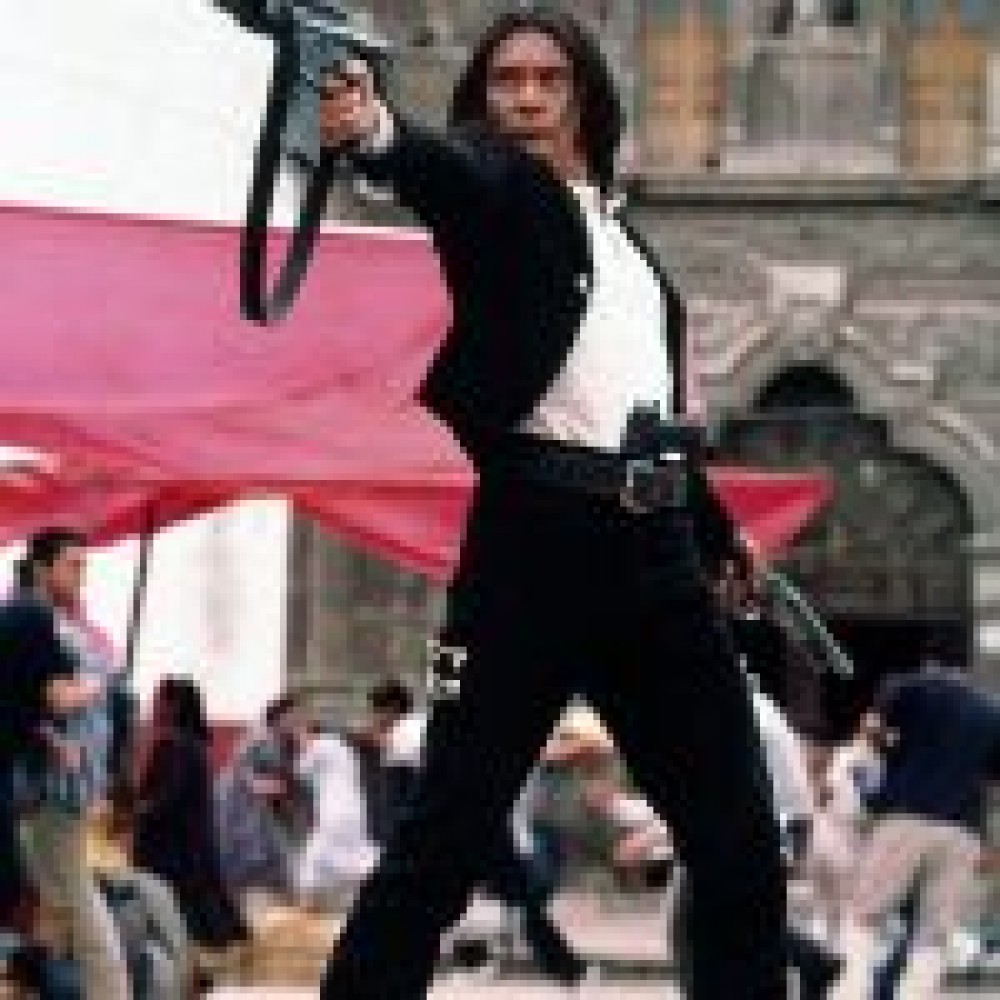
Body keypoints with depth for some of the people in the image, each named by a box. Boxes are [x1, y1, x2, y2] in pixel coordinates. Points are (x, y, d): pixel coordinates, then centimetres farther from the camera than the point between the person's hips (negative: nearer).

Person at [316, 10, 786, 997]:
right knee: (446, 834, -10)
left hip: (658, 551, 6)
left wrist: (721, 540, 30)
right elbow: (447, 169, -23)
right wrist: (374, 131, -45)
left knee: (742, 845, 5)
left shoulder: (619, 229, 22)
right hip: (536, 537, -6)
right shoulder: (493, 191, 2)